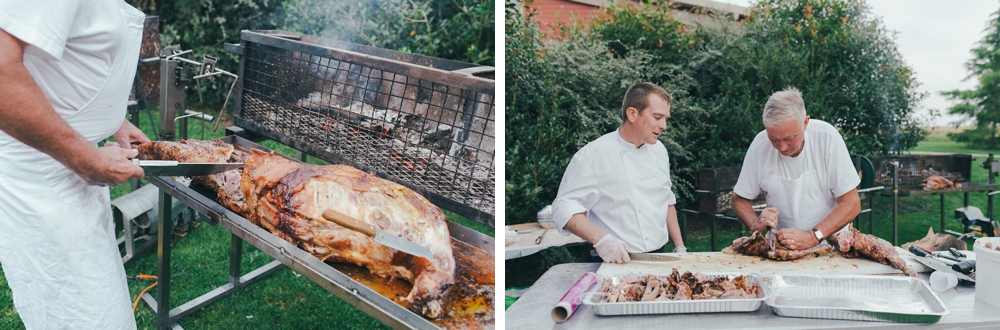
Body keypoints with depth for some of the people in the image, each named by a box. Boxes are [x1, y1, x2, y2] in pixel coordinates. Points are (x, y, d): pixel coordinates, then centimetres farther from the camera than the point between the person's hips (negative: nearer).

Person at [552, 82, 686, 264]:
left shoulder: (659, 149, 12)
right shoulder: (593, 155, -11)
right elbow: (564, 207, -14)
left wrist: (680, 248, 16)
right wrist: (601, 240, -27)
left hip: (658, 259, 7)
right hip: (616, 262, -6)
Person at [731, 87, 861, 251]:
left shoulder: (827, 137, -14)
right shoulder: (760, 144, -9)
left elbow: (852, 204, -12)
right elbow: (739, 199, 3)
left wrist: (813, 236, -25)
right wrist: (755, 223, -17)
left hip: (830, 240, -1)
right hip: (780, 246, 1)